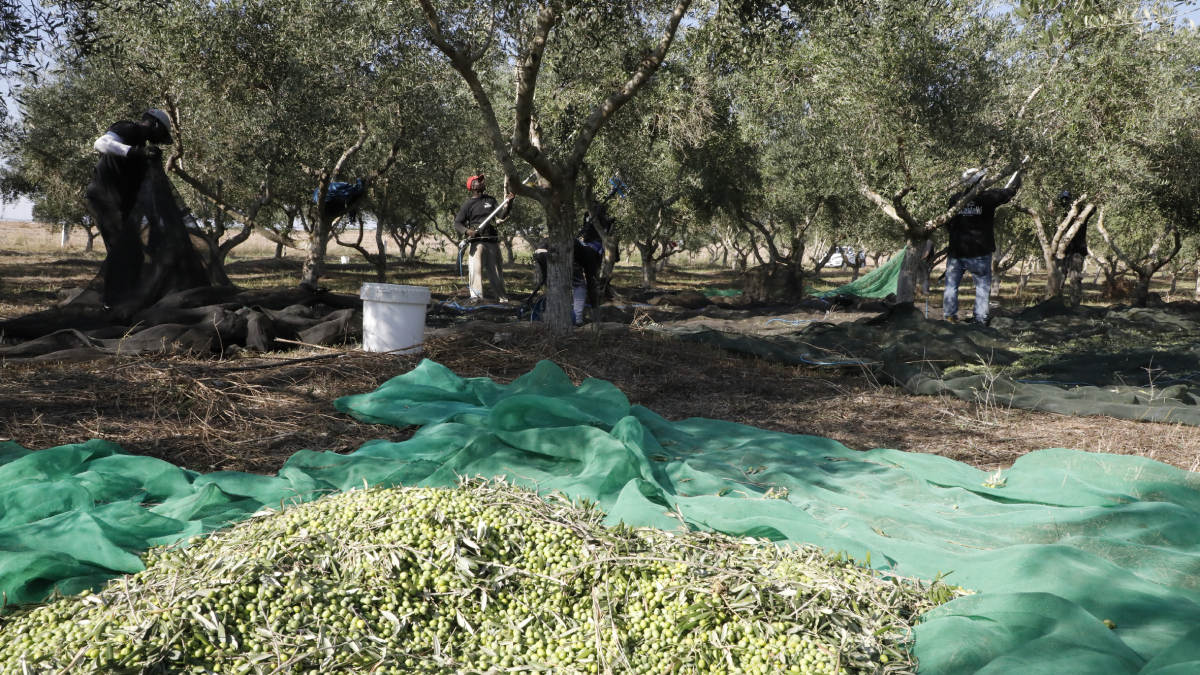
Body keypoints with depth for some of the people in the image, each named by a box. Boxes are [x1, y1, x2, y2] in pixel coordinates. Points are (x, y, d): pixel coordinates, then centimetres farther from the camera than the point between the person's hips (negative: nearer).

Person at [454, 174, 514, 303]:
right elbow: (457, 224, -2)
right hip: (477, 242, -5)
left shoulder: (491, 200, 16)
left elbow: (500, 217, 15)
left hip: (493, 242, 5)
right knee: (476, 269, -16)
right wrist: (467, 230, -23)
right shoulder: (468, 204, 1)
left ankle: (503, 298, 20)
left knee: (496, 272, 11)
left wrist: (508, 202, 5)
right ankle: (476, 297, -17)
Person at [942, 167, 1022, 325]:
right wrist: (1017, 175, 23)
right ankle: (980, 319, 5)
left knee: (952, 284, 12)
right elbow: (1008, 192, 5)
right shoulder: (986, 197, -11)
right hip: (979, 252, -2)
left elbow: (947, 224, 10)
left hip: (956, 250, 3)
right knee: (983, 286, 7)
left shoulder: (954, 199, -1)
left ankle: (949, 316, 12)